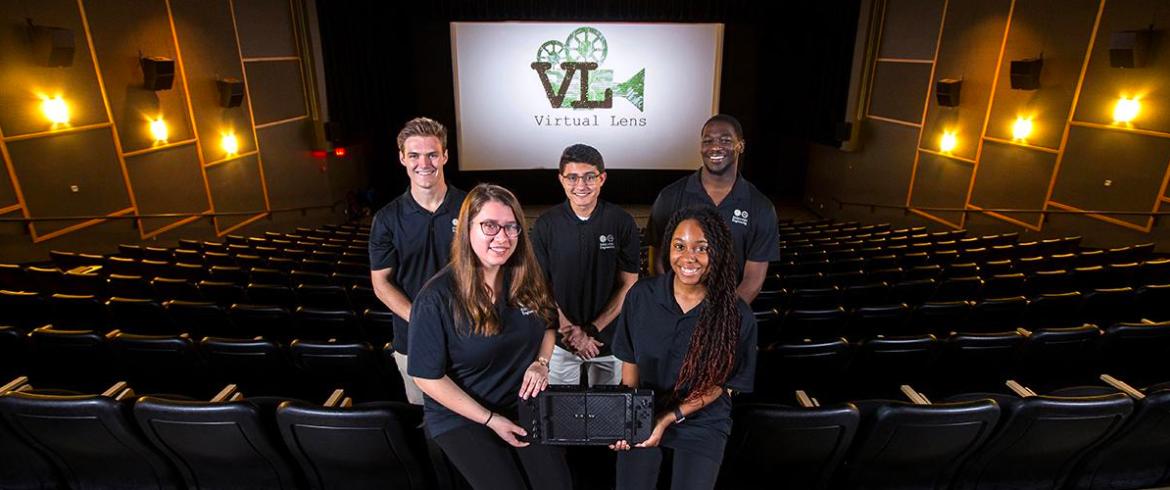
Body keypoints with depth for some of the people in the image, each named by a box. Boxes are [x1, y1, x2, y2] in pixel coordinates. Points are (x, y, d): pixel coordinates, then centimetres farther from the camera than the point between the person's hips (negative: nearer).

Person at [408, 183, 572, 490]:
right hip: (460, 414, -3)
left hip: (524, 401, 4)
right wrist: (490, 419, -14)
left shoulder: (526, 278, -5)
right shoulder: (437, 298, -20)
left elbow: (549, 325, 13)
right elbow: (427, 377, -14)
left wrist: (541, 363, -7)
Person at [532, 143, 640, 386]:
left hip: (609, 338, 0)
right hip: (559, 340, 0)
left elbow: (628, 285, -6)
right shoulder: (546, 225, -7)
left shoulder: (622, 222, -9)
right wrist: (569, 330, -12)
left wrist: (591, 329, -11)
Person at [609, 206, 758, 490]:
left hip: (702, 424, -1)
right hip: (642, 414, 1)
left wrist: (670, 418, -14)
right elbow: (630, 359, -1)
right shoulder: (641, 296, -12)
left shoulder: (737, 316, -17)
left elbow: (724, 383, -8)